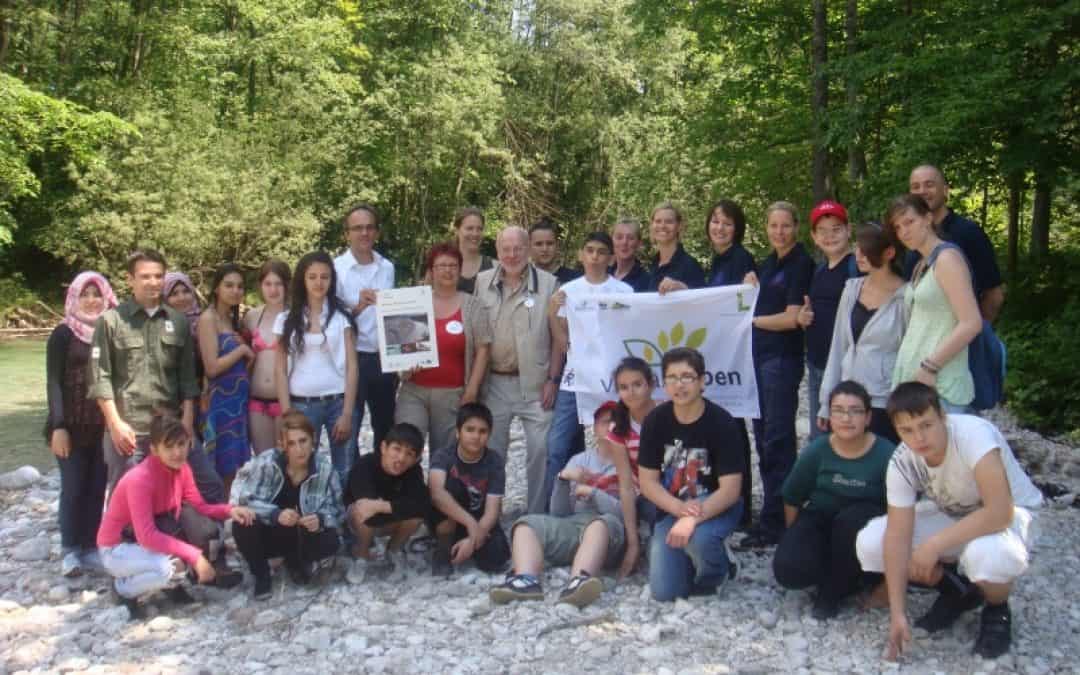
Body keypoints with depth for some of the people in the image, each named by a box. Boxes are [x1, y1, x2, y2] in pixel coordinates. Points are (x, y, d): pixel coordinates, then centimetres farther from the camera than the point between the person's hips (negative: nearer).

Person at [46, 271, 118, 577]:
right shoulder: (63, 334, -3)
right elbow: (53, 381, -6)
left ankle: (90, 546, 17)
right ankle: (69, 549, 13)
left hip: (105, 424, 3)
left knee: (97, 488, 7)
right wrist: (58, 426, -14)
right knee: (73, 488, 1)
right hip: (72, 425, -3)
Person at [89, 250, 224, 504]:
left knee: (211, 486, 0)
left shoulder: (179, 321, 11)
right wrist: (115, 423, -11)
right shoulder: (111, 320, 0)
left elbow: (187, 375, 11)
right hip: (128, 429, -3)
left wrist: (187, 419, 1)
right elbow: (100, 377, -4)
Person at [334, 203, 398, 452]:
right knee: (347, 433, 3)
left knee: (386, 430, 16)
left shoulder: (387, 268, 7)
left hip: (385, 359, 5)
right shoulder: (336, 268, -7)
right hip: (352, 359, -5)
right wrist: (357, 308, -27)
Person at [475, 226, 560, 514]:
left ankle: (537, 515, 14)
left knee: (541, 451, 0)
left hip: (534, 383, -2)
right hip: (493, 381, 3)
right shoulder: (482, 283, 5)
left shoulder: (548, 284, -2)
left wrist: (552, 379, -6)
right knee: (491, 451, 12)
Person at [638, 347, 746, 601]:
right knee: (664, 592, -9)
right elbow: (647, 482, -7)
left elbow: (731, 490, -21)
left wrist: (694, 518, -37)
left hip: (715, 505, -3)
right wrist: (681, 509, -25)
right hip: (671, 508, 3)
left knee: (699, 538, -37)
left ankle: (716, 571, -1)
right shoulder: (655, 421, -9)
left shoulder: (721, 423, -18)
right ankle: (693, 557, 23)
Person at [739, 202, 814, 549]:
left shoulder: (801, 264, -8)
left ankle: (775, 520, -1)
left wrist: (752, 319, -2)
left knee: (777, 439, -6)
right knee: (763, 436, 11)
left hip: (783, 359, -8)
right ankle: (771, 512, 20)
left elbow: (791, 318, -14)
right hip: (759, 356, 8)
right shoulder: (768, 263, 17)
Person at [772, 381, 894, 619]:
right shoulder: (816, 451, -11)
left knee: (850, 519, -37)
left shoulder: (886, 454, -19)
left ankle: (833, 590, -11)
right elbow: (791, 498, 4)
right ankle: (846, 576, 10)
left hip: (863, 525, -2)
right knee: (788, 568, -23)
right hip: (820, 518, 2)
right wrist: (795, 539, 9)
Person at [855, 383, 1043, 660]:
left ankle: (997, 611, -3)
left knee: (986, 555, -40)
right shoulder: (902, 462, -21)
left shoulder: (973, 434, -36)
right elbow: (898, 536, -20)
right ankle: (958, 591, 9)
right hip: (950, 514, 5)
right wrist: (898, 613, -22)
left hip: (1008, 514, -5)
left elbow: (999, 513, -41)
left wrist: (934, 545, -36)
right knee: (869, 544, -15)